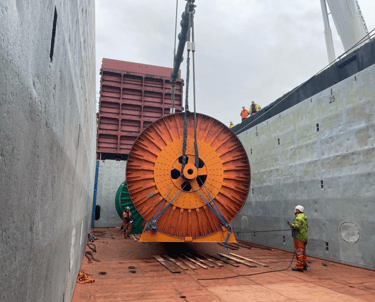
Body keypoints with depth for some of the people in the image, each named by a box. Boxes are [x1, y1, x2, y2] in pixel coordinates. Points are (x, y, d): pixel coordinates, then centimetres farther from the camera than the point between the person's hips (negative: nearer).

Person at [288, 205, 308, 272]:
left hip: (298, 237, -10)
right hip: (304, 237, 10)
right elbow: (306, 226, 16)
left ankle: (299, 267, -3)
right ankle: (304, 265, 25)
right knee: (303, 252, 17)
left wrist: (291, 224, -11)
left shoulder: (298, 218, -17)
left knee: (299, 252, -6)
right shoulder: (304, 217, 14)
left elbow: (296, 227, -26)